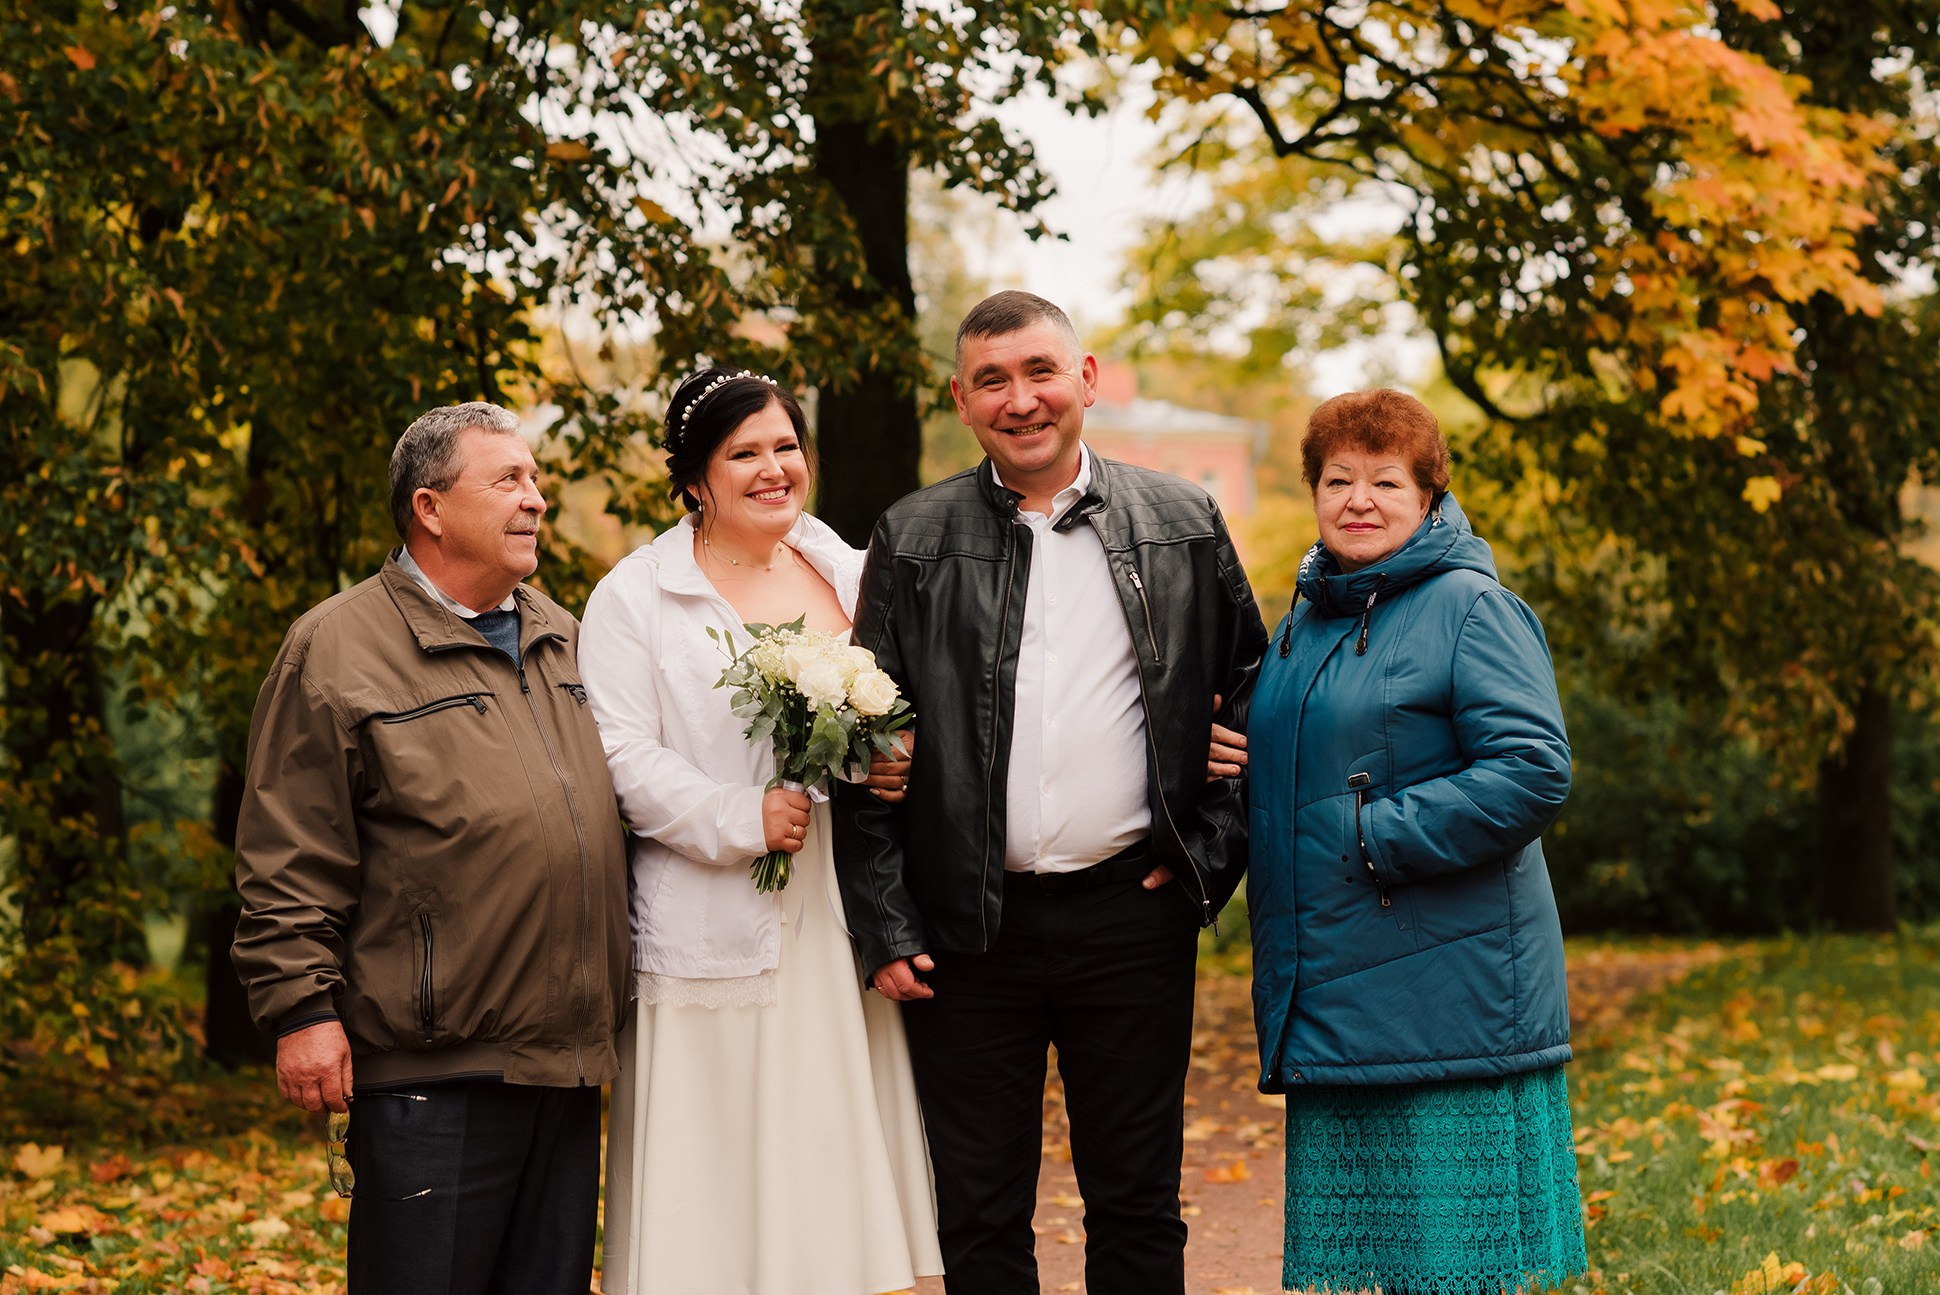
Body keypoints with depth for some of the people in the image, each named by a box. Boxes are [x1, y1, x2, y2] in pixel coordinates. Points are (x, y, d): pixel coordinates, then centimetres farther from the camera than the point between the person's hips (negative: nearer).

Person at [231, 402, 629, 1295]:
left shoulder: (559, 638, 16)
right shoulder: (338, 649, -5)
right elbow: (289, 861, -8)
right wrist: (302, 1008, -13)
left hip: (569, 1068, 7)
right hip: (434, 1073, -7)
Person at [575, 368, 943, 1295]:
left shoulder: (852, 576, 13)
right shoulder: (635, 596, 1)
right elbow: (623, 758, -7)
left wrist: (897, 764, -4)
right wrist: (740, 820, -17)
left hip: (842, 930, 4)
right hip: (715, 933, -4)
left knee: (839, 1165, 5)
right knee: (719, 1187, -3)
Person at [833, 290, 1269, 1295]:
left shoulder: (1184, 525, 5)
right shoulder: (913, 541, 3)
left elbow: (1254, 691, 12)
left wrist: (1215, 848, 1)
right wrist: (882, 926, -3)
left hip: (1132, 914, 0)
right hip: (968, 929, 0)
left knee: (1138, 1211, 8)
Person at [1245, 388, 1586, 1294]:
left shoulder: (1470, 608, -7)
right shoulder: (1303, 621, 17)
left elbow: (1531, 773, -17)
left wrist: (1376, 837, -16)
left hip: (1449, 999, -7)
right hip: (1327, 1000, 7)